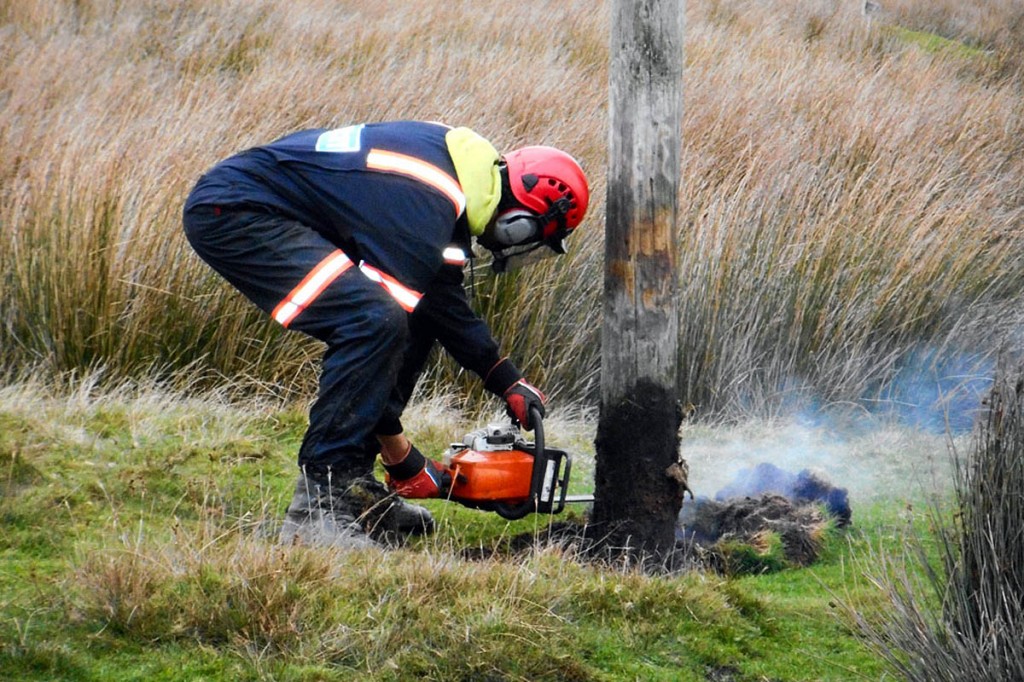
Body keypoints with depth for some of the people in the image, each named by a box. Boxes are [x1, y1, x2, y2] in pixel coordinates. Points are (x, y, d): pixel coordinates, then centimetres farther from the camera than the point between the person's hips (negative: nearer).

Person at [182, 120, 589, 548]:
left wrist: (508, 382, 25)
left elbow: (445, 298, 22)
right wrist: (402, 460, -14)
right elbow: (374, 315, -21)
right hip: (229, 212, -11)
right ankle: (315, 507, -22)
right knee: (372, 322, -25)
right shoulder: (424, 210, -22)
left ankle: (350, 485, 10)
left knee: (420, 313, 8)